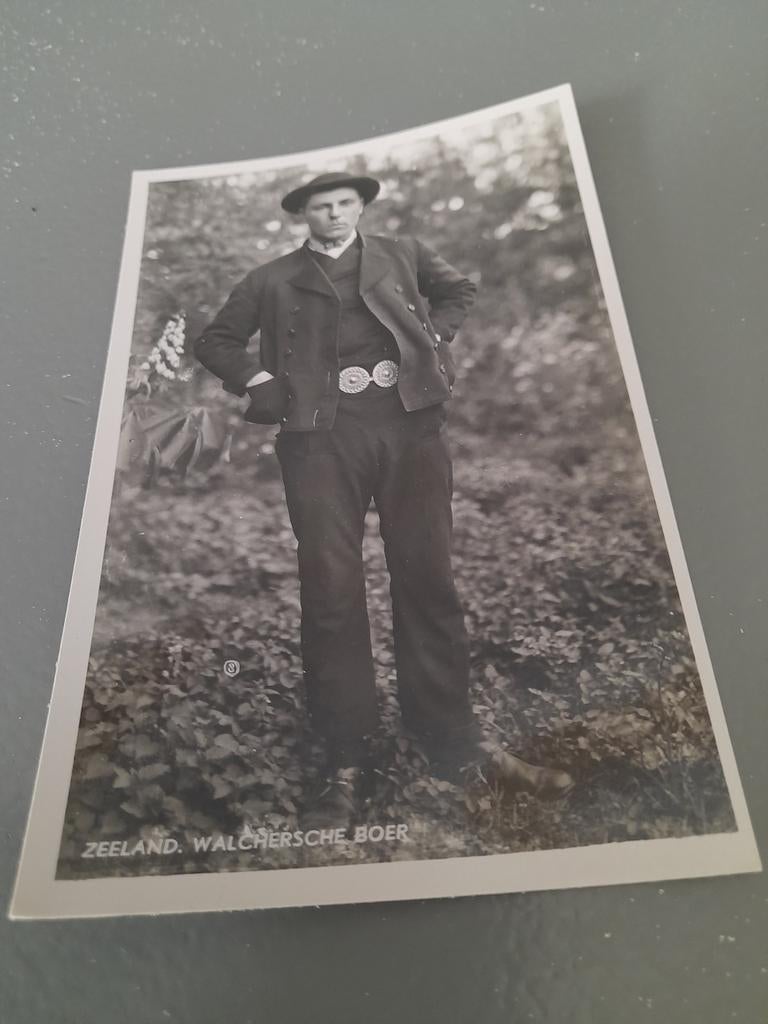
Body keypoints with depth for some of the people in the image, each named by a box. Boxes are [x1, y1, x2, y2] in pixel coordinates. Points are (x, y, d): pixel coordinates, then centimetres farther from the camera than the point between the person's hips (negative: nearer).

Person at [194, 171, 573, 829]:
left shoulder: (403, 255, 19)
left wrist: (433, 342, 14)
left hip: (410, 425, 1)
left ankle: (457, 743, 12)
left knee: (428, 582, 0)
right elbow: (215, 341, 22)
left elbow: (460, 291, 32)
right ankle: (346, 762, 3)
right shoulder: (273, 280, 16)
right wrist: (260, 382, 4)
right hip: (321, 437, -1)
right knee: (331, 591, -6)